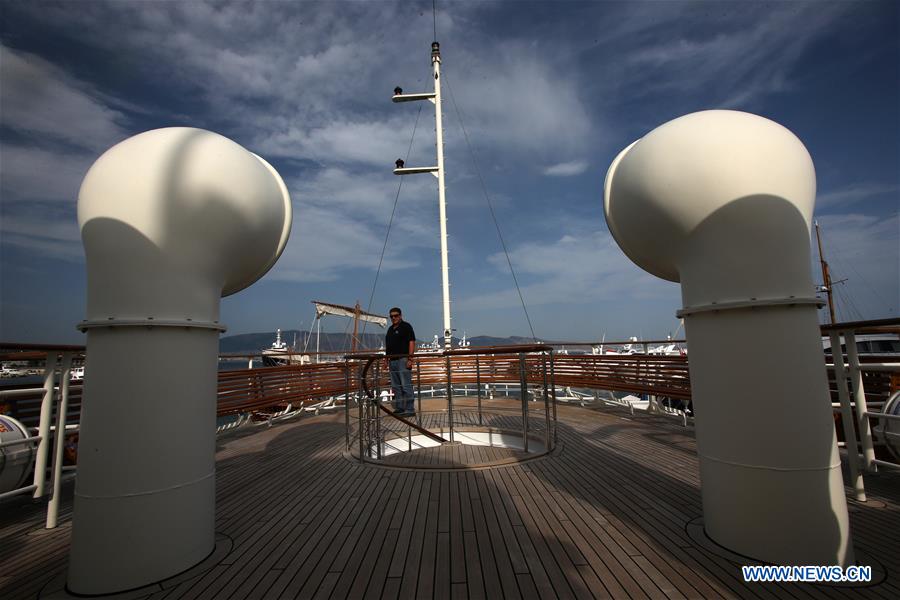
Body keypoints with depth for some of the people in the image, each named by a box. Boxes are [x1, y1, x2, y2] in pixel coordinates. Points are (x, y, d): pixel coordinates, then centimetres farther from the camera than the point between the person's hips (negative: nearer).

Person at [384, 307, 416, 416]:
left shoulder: (406, 326, -3)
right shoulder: (390, 329, 20)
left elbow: (412, 342, -12)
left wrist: (410, 358, -19)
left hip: (403, 360, -8)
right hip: (392, 361, 8)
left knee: (406, 386, -8)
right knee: (395, 387, 11)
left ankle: (410, 410, -4)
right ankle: (399, 408, 19)